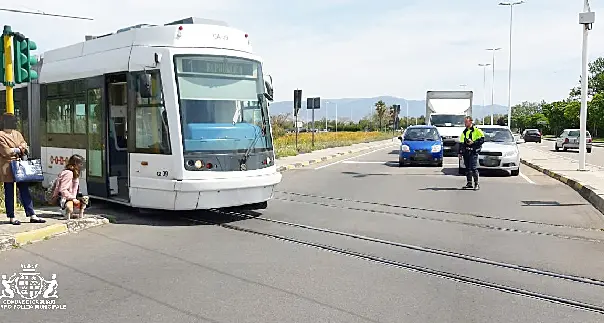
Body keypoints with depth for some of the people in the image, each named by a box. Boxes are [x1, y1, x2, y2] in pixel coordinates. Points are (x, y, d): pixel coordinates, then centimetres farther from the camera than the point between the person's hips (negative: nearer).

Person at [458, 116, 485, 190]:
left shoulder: (476, 130, -3)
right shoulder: (464, 132, 18)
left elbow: (482, 139, -8)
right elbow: (461, 143, 21)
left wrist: (473, 142, -17)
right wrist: (460, 152, 16)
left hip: (473, 152, -7)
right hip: (466, 152, 7)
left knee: (473, 168, -11)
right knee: (467, 169, 9)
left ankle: (476, 184, -5)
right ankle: (469, 183, 15)